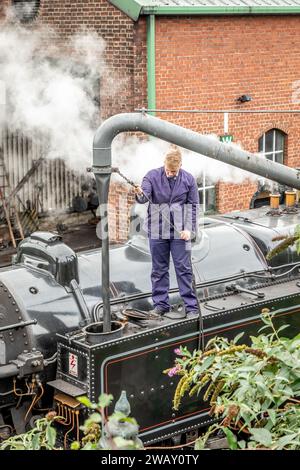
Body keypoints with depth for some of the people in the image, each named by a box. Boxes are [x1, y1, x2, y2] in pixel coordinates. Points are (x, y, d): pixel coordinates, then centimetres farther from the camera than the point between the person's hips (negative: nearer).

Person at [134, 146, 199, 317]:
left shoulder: (188, 179, 0)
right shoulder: (153, 176, -2)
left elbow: (193, 205, 2)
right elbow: (144, 197, -14)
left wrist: (189, 229, -6)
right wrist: (140, 194, -39)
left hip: (180, 232, -1)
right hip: (157, 232, 1)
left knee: (184, 269, 1)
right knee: (159, 269, 9)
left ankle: (191, 305, 7)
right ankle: (161, 304, 18)